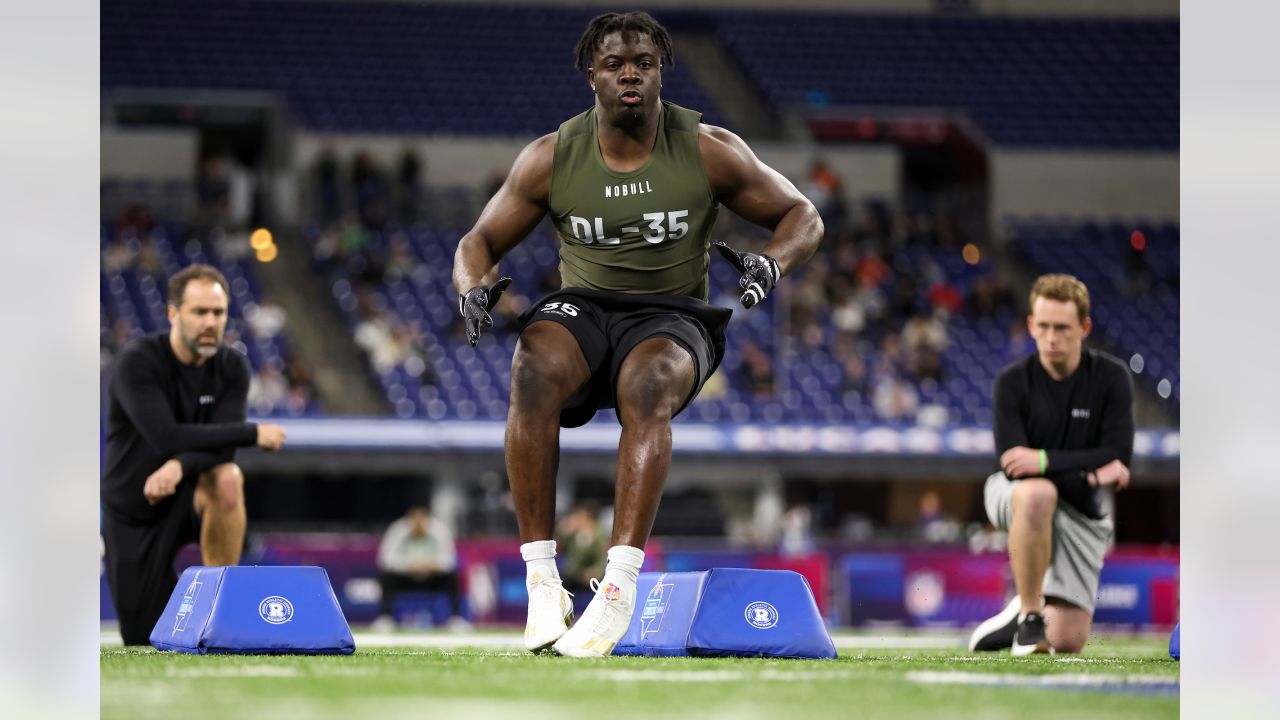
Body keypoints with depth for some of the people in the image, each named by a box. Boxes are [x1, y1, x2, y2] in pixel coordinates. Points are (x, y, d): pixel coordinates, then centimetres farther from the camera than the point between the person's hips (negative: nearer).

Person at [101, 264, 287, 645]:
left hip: (189, 499, 1)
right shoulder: (137, 362, -19)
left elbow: (222, 447, -20)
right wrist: (252, 433, -26)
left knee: (227, 478, -35)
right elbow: (166, 437, -30)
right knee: (146, 640, -4)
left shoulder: (233, 367, -7)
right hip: (134, 512, -1)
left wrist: (180, 466, -41)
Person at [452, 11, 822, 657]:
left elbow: (802, 216, 9)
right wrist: (473, 289, -12)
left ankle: (619, 585, -43)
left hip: (672, 315, -1)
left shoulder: (710, 152, -1)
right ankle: (541, 579, -32)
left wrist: (771, 265, -14)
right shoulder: (551, 158, 2)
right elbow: (480, 240, 11)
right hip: (580, 306, 1)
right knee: (532, 373, -35)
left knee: (648, 386, -38)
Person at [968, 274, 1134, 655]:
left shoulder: (1111, 377, -10)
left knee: (1068, 643, -7)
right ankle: (1029, 615, -27)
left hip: (1081, 510, 2)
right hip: (1015, 495, -2)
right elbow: (1013, 464, -20)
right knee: (1037, 494, -42)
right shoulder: (1013, 382, -12)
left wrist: (1046, 461, -29)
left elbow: (1119, 457, -17)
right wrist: (1089, 475, -28)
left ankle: (1022, 614, 29)